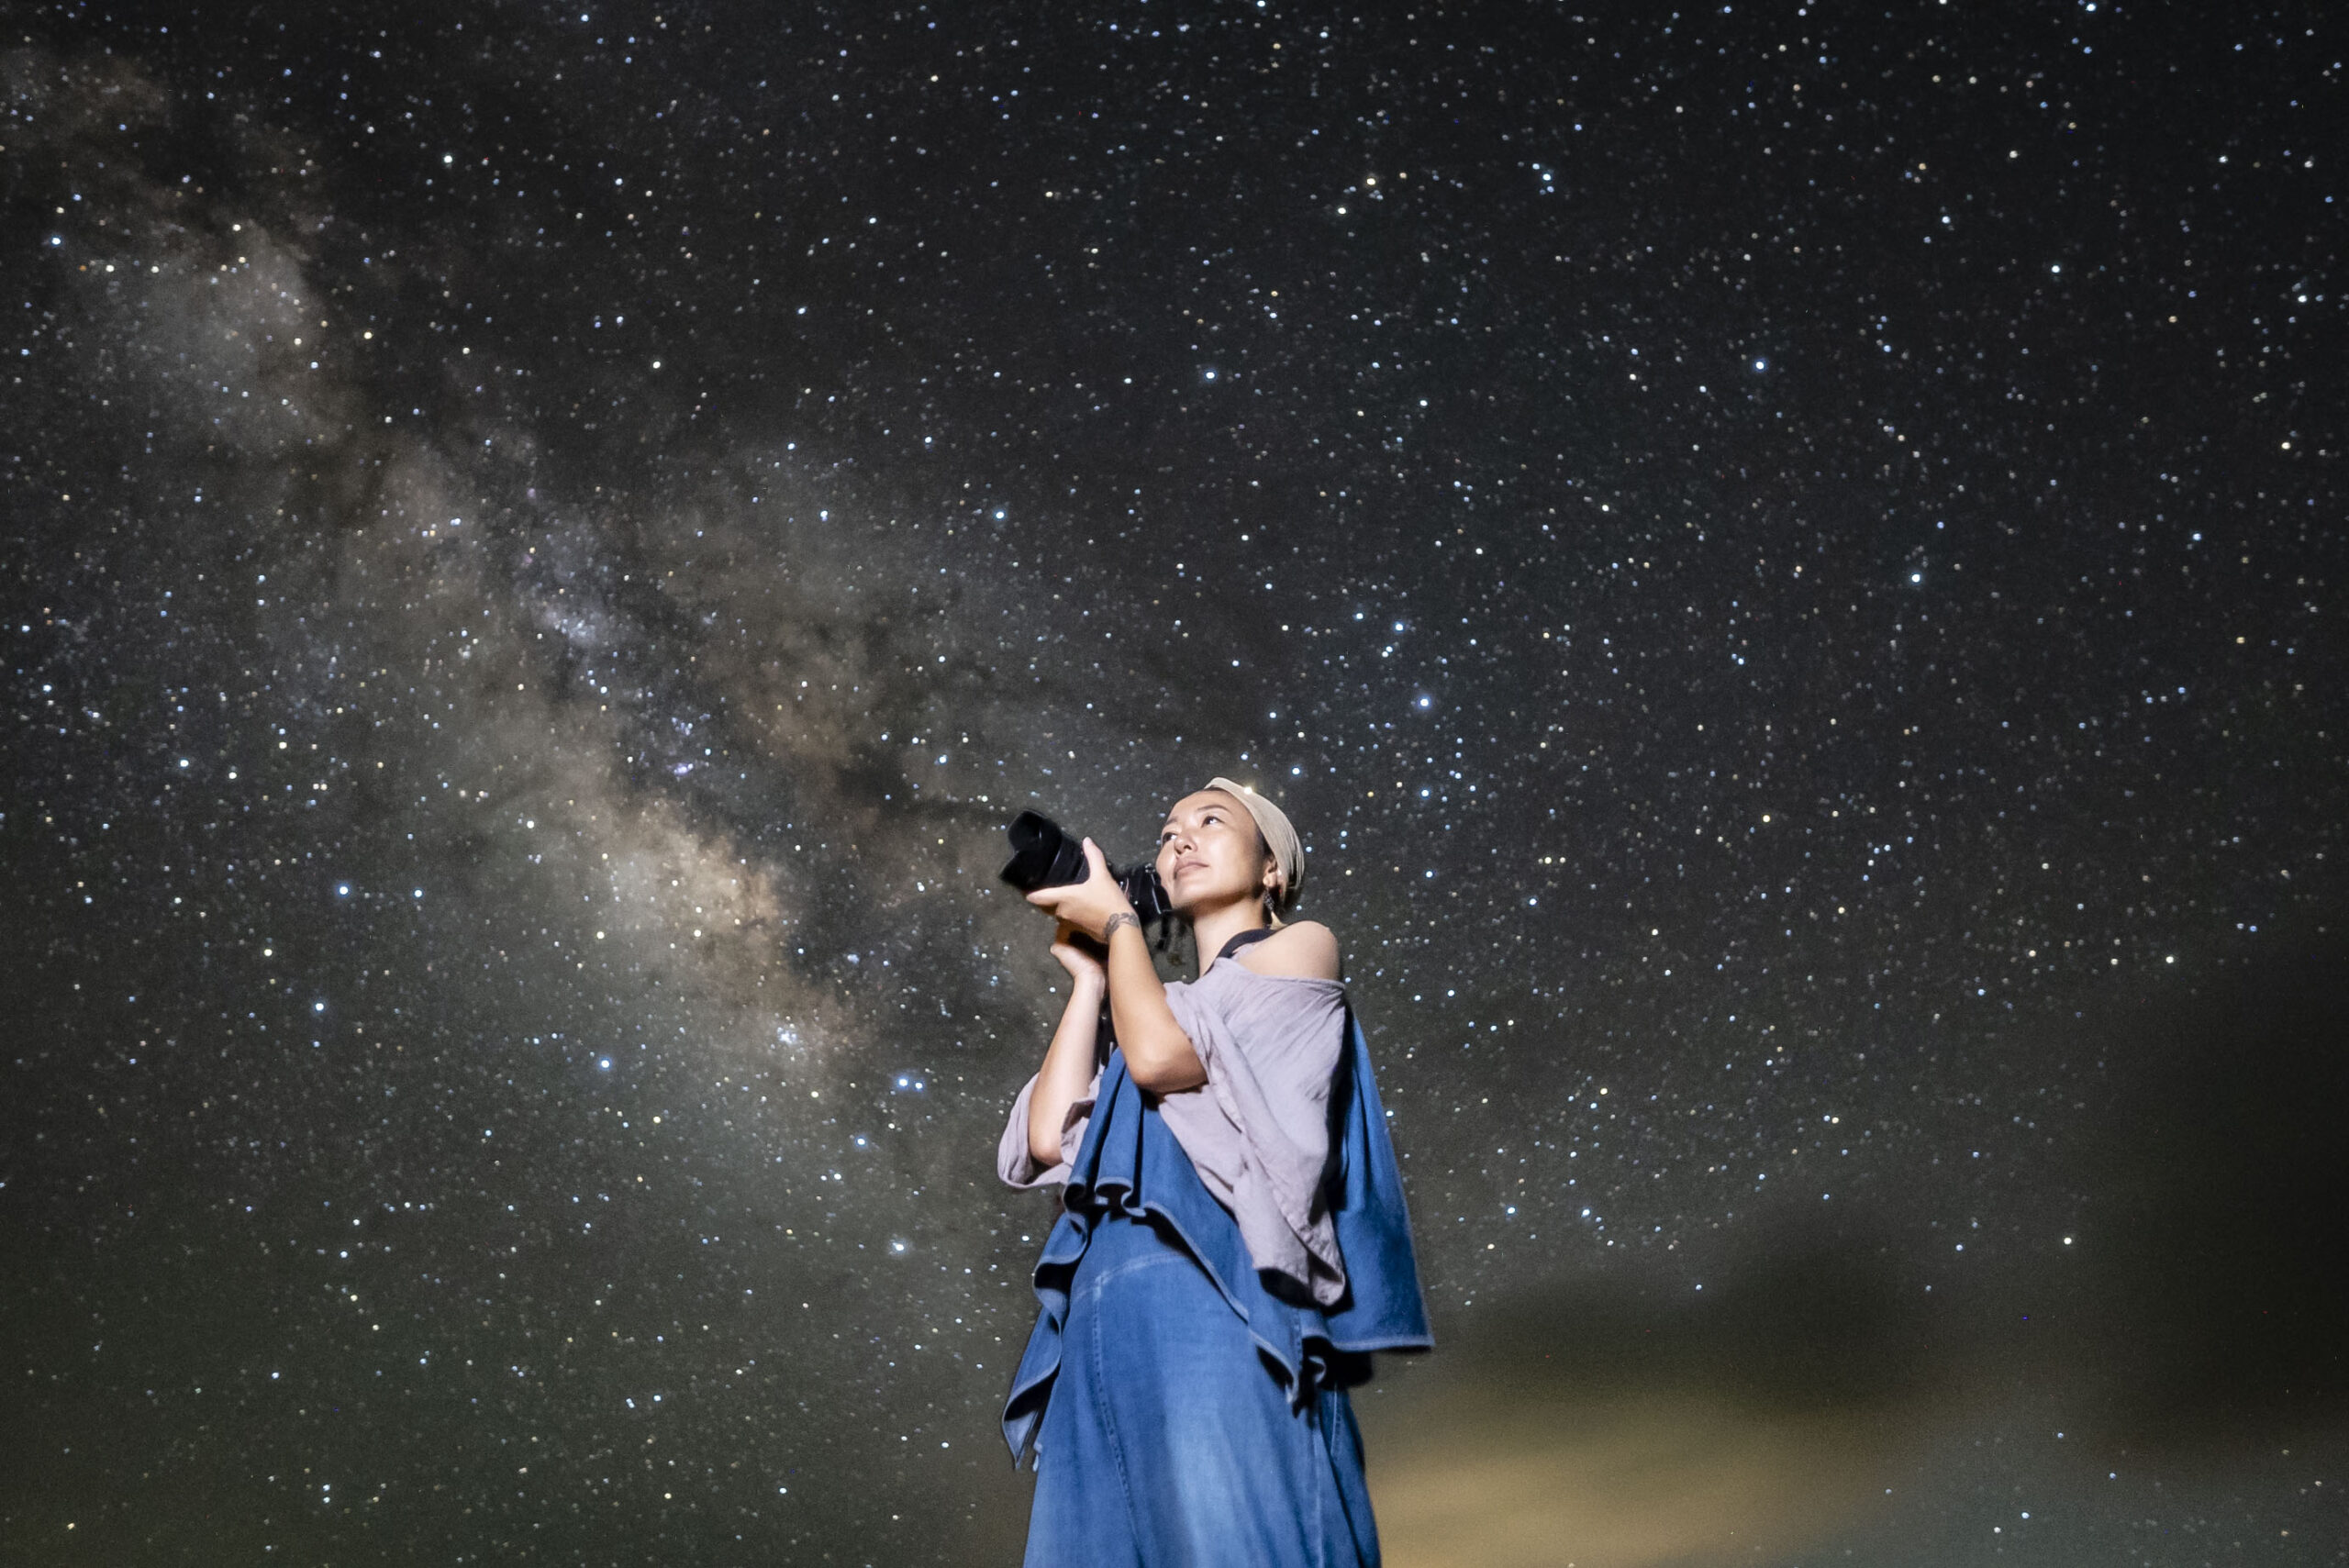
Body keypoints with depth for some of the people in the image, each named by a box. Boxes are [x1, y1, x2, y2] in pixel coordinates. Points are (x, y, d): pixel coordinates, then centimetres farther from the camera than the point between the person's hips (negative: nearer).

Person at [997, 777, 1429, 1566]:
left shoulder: (1303, 945, 14)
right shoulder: (1173, 1008, 31)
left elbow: (1159, 1056, -3)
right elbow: (1051, 1136, 14)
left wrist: (1116, 922, 13)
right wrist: (1089, 974, 22)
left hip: (1218, 1296, -6)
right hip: (1109, 1321, 6)